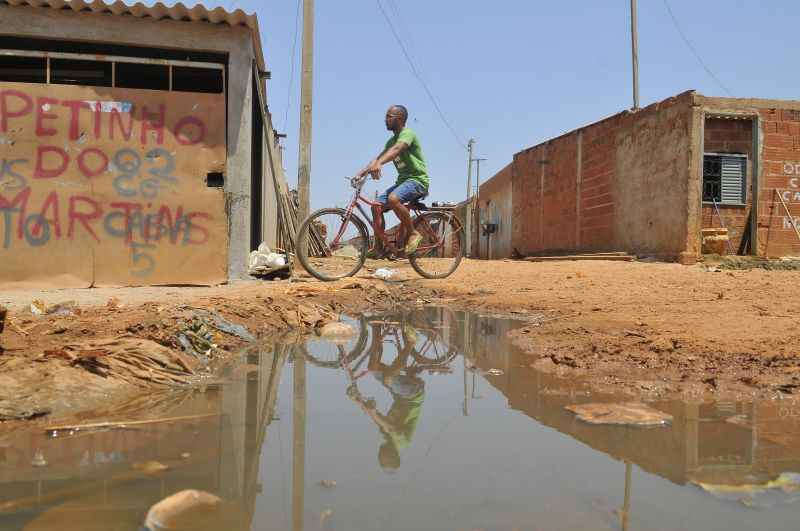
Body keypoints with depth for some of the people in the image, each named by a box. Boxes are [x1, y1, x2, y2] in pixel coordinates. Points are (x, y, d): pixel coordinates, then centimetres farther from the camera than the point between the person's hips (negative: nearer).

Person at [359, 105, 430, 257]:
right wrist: (362, 172, -10)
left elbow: (396, 149, -32)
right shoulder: (391, 141, 17)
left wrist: (379, 164, -49)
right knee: (377, 206, -5)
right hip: (402, 180, 9)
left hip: (417, 179, -9)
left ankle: (413, 233, -18)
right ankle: (381, 246, 1)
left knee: (393, 199, -34)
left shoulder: (408, 134, -11)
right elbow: (379, 157, 7)